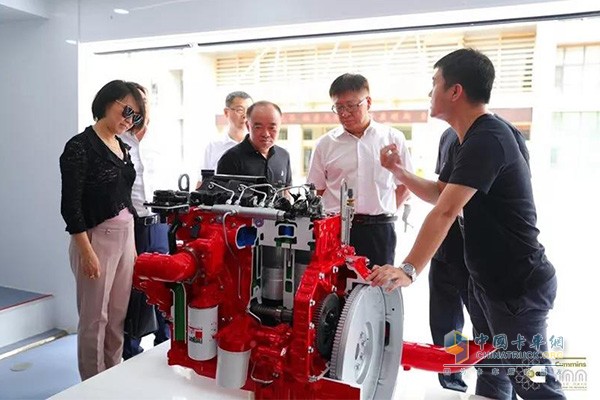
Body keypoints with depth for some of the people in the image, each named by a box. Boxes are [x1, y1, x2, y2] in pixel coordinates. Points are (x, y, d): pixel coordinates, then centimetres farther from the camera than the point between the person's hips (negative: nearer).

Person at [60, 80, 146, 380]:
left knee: (118, 316, 14)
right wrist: (87, 252, -18)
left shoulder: (122, 148, 12)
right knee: (94, 318, 5)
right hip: (95, 237, -7)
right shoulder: (80, 146, -10)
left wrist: (132, 243, 16)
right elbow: (70, 206, -14)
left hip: (125, 236, 7)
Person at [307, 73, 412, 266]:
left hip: (379, 231, 0)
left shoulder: (393, 138, 5)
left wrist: (380, 213, 4)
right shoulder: (325, 144, 5)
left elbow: (404, 187, 12)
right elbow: (316, 191, 9)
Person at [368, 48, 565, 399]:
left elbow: (445, 212, -33)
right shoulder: (475, 138, 10)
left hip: (518, 285, -10)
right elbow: (438, 193, 16)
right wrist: (399, 171, 1)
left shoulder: (487, 139, -24)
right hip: (487, 278, 10)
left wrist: (409, 270, -37)